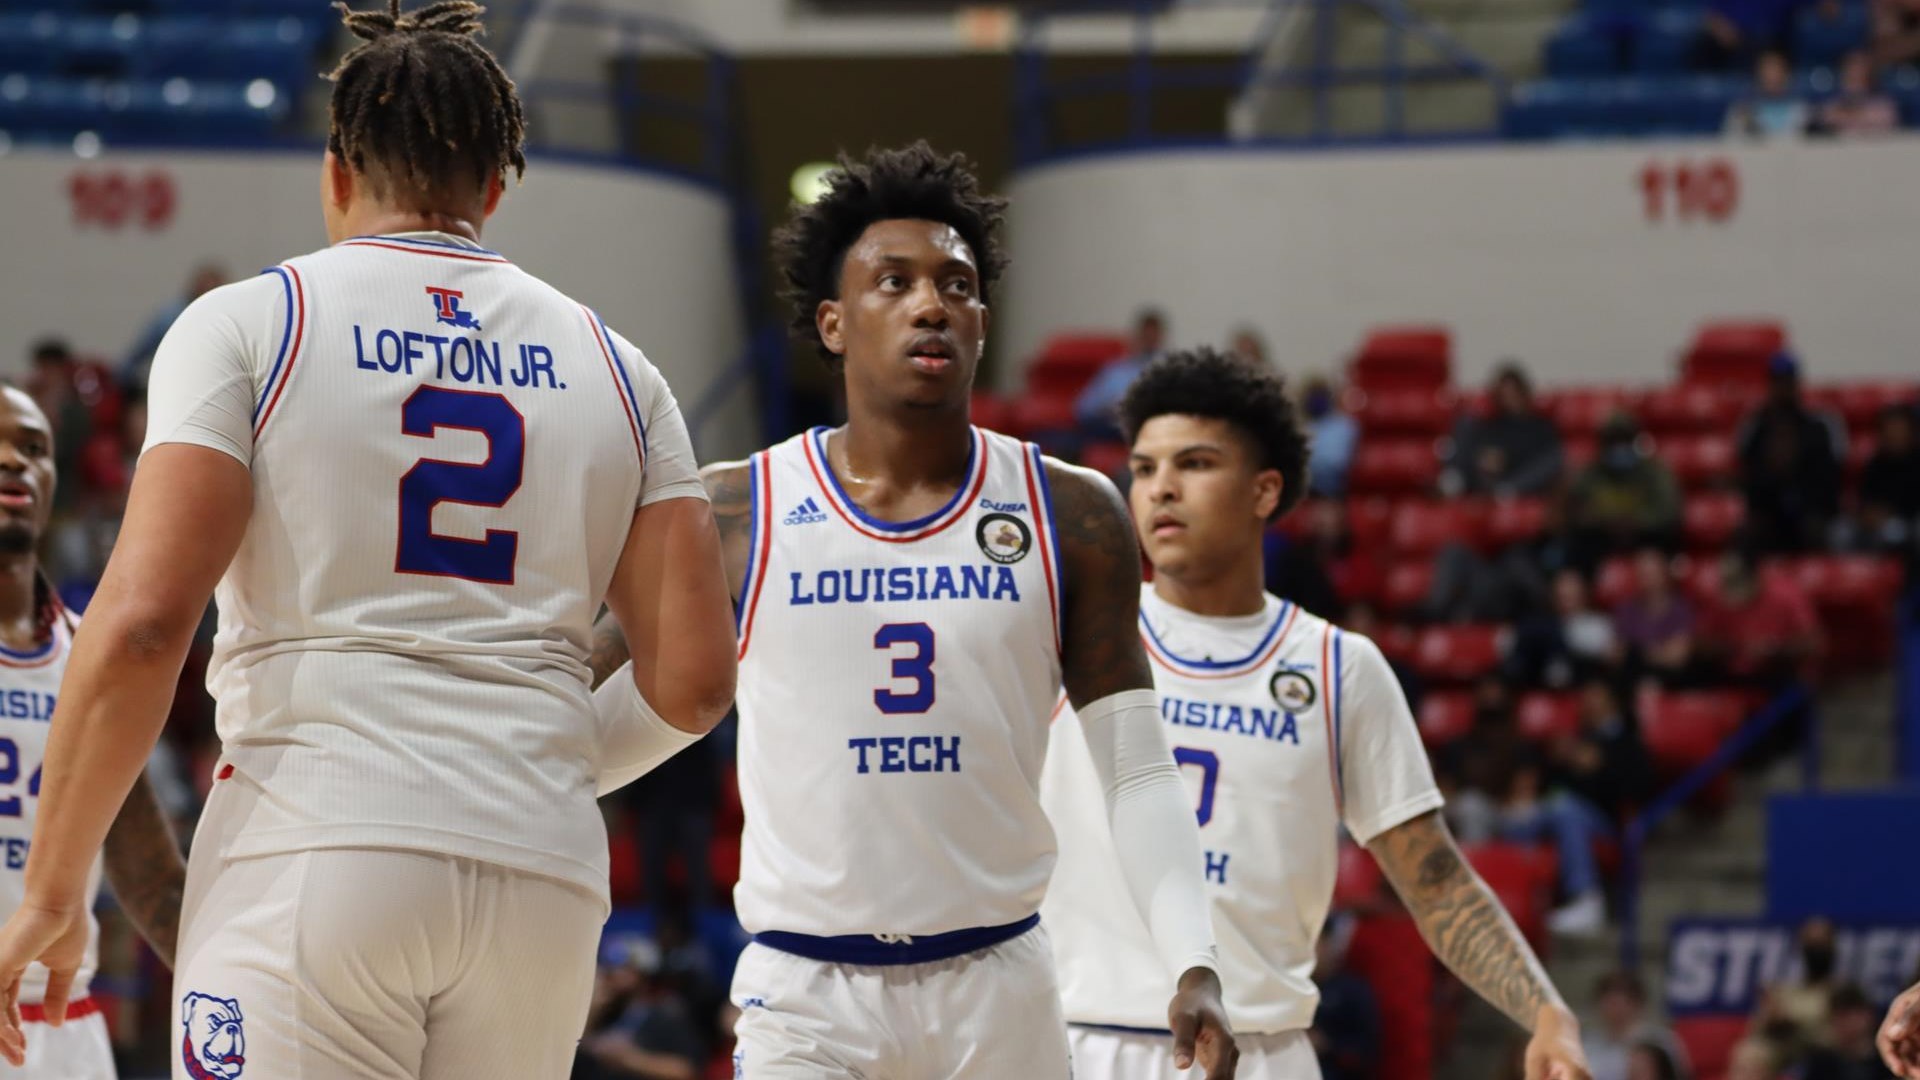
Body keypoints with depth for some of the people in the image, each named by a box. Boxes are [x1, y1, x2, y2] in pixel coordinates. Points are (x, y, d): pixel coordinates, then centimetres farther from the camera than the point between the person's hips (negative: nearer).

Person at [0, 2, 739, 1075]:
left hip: (314, 845, -4)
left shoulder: (246, 324, 4)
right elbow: (696, 677, 10)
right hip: (545, 870, 4)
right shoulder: (615, 367, 15)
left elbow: (141, 625, -7)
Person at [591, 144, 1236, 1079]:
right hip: (804, 989, -2)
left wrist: (1189, 964, -10)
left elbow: (1135, 771, 2)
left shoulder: (1071, 517, 3)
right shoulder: (733, 513, -1)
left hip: (999, 984, 2)